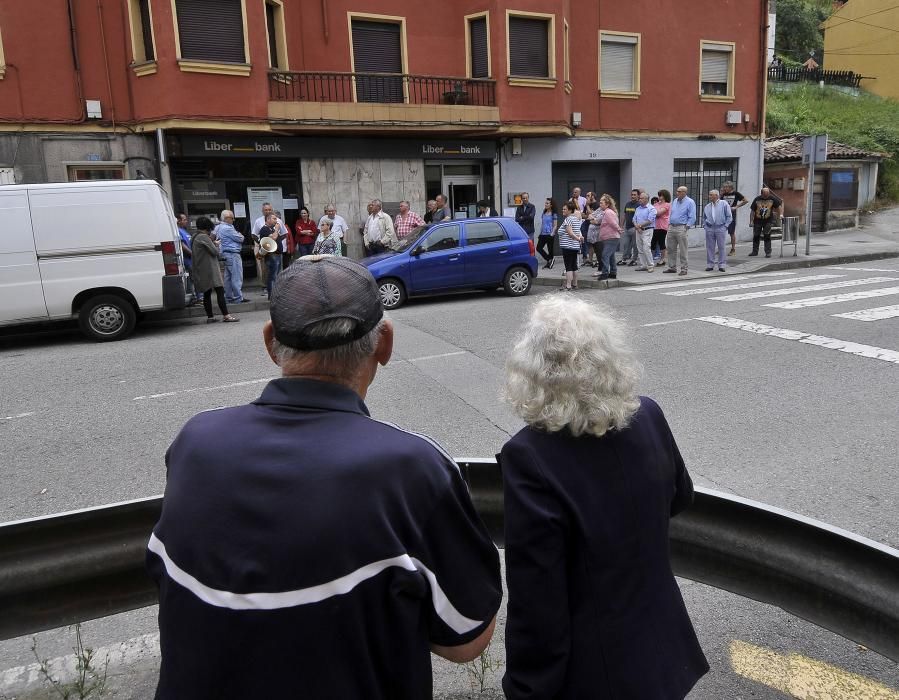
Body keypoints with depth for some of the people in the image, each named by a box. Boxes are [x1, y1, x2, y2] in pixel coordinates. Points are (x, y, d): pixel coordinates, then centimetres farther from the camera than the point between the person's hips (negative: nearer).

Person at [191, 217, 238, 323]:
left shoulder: (195, 237, 15)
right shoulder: (204, 237, -14)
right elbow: (215, 251, -16)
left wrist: (211, 240, 12)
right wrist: (216, 244, 4)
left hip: (201, 270, 10)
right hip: (210, 269, -10)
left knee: (207, 293, 10)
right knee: (220, 291, -10)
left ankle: (210, 317, 11)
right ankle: (226, 315, -13)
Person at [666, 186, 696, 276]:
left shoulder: (690, 202, -5)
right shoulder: (675, 201, 14)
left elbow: (692, 217, -8)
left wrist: (686, 227, -14)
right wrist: (669, 224, 12)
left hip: (681, 228, -6)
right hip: (671, 227, 6)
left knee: (682, 250, -4)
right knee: (671, 249, 9)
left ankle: (684, 269, 2)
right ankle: (672, 267, 18)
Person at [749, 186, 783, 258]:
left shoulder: (772, 199, -5)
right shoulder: (757, 199, -5)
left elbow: (778, 206, 8)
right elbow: (752, 211, -2)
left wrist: (779, 214, 5)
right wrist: (751, 221, -6)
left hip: (768, 220, -1)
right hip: (757, 220, 1)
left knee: (767, 236, -7)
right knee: (756, 236, 9)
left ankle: (768, 252, -4)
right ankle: (755, 251, 22)